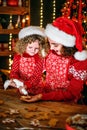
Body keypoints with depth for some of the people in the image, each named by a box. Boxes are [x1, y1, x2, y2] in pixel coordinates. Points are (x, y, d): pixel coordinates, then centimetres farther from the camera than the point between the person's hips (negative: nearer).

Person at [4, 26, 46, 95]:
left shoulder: (39, 59, -6)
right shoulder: (18, 56, 3)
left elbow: (36, 77, -12)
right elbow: (14, 71, 4)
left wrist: (26, 85, -27)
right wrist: (14, 79, -20)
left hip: (34, 87, -2)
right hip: (19, 85, 2)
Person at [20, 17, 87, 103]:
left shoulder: (80, 62, -19)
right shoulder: (51, 52, -5)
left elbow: (71, 94, -16)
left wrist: (42, 97, -22)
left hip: (66, 104, -5)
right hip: (47, 96, 5)